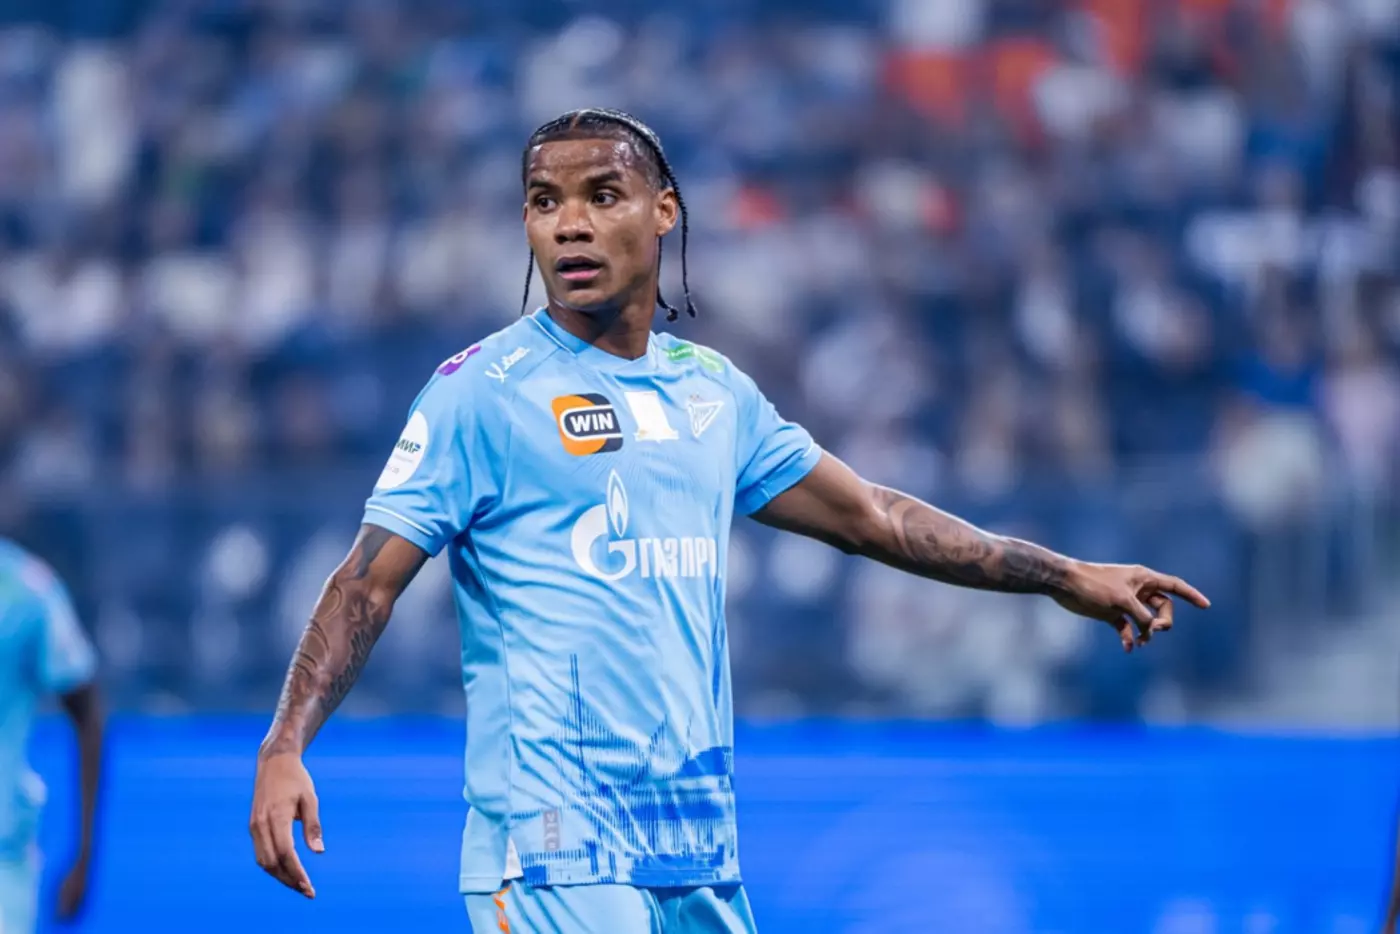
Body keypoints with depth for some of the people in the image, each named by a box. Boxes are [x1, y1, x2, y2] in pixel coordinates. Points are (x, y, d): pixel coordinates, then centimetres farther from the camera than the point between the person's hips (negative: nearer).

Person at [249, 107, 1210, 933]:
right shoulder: (483, 390, -4)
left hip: (701, 846, 6)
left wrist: (1067, 578, 22)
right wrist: (285, 748, -20)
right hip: (556, 849, -6)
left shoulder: (714, 389, 14)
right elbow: (370, 580, -7)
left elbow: (867, 514, 23)